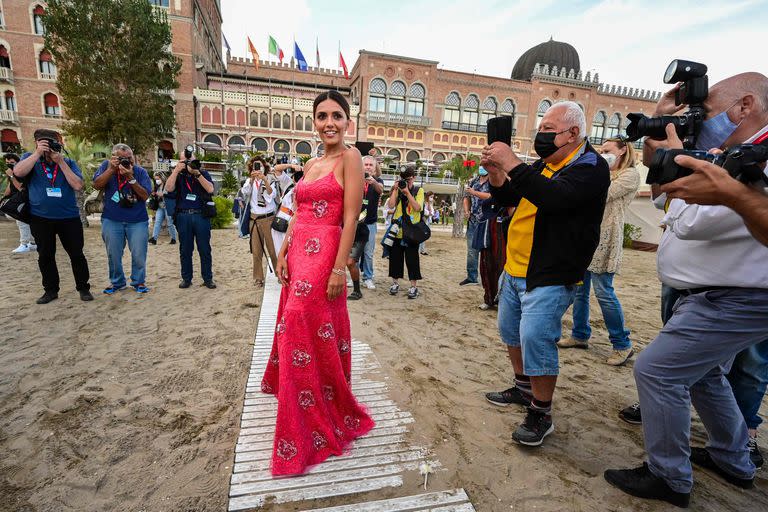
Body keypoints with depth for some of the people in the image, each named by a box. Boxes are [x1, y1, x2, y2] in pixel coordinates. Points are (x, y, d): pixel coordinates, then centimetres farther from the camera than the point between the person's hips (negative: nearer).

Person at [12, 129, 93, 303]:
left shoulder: (68, 162, 3)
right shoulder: (30, 158, 5)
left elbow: (78, 186, -10)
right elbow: (18, 172, -16)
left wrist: (61, 162, -12)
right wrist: (38, 153, -16)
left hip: (69, 218, -1)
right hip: (40, 219, 1)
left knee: (76, 254, 2)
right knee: (45, 256, 10)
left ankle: (83, 288, 12)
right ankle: (51, 290, 22)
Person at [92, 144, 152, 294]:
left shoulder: (140, 171, -2)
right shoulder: (107, 165, 3)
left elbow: (145, 195, -11)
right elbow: (97, 185, -9)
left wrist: (130, 178, -21)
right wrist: (111, 169, -17)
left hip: (138, 221, -1)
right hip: (111, 220, 1)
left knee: (139, 255, 1)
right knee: (113, 255, 8)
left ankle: (138, 282, 18)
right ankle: (117, 282, 25)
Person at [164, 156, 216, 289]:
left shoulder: (204, 174, 10)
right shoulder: (178, 175, 11)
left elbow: (210, 189, -7)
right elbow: (169, 188, -6)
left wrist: (197, 174, -12)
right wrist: (176, 170, -9)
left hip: (201, 216, -1)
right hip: (183, 216, 1)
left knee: (205, 249, 2)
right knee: (185, 250, 6)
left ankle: (208, 278, 9)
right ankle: (186, 278, 17)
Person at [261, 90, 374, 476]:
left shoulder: (350, 157, -6)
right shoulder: (311, 165, 17)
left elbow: (351, 217, -14)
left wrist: (339, 268, -18)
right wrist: (283, 253, 12)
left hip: (323, 255, -8)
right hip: (298, 254, 8)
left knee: (309, 336, -3)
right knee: (295, 327, 18)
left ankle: (313, 430, 17)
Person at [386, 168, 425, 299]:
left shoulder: (419, 190, 3)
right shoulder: (397, 190, 9)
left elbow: (418, 207, -13)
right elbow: (391, 205, -6)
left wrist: (407, 192, -15)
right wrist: (395, 189, -8)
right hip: (397, 230, 3)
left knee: (412, 258, 0)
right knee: (395, 257, 9)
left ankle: (413, 286, 9)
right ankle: (395, 283, 23)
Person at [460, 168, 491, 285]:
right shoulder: (474, 181, 16)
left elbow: (492, 196, -18)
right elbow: (467, 198, 21)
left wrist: (474, 192, -16)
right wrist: (466, 211, 4)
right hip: (472, 221, 6)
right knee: (471, 250, 9)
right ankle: (471, 277, 19)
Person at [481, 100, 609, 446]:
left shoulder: (590, 167, -11)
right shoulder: (543, 165, 12)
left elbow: (553, 197, -30)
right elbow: (506, 199, 14)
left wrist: (512, 164, -27)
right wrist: (495, 171, -3)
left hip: (550, 277, -8)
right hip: (515, 268, 9)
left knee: (536, 339, -11)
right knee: (511, 330, 17)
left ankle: (541, 415, 9)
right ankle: (524, 388, 38)